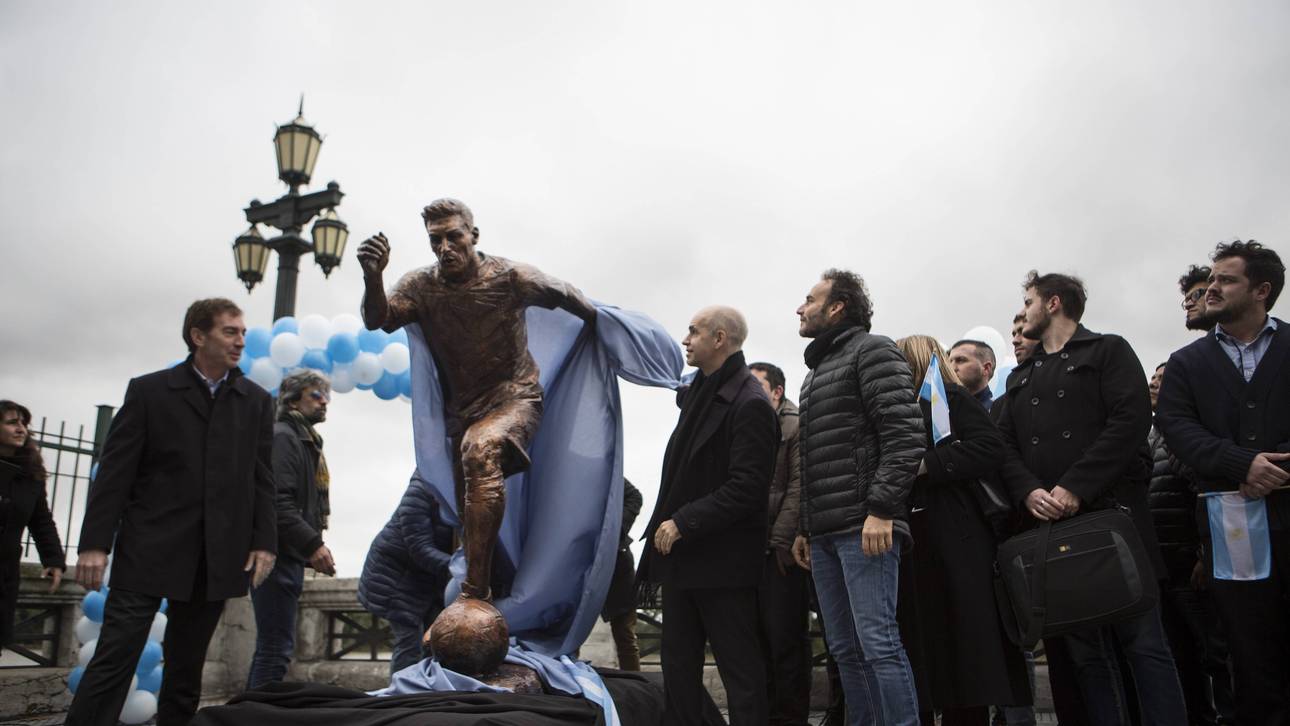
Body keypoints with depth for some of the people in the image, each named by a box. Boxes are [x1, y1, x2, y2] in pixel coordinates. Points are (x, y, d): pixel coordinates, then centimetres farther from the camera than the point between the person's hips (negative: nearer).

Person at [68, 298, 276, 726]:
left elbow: (262, 478, 7)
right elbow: (115, 471, -2)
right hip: (150, 548, -2)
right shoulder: (149, 390, 1)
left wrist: (264, 542, 0)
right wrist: (95, 542, -8)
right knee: (115, 657, -4)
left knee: (186, 666, 11)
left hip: (217, 557, 3)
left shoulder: (256, 401, 8)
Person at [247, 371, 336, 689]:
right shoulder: (282, 436, -10)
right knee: (276, 646, -9)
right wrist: (313, 543, -23)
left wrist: (311, 547, 11)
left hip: (289, 557, 10)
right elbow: (277, 501, -21)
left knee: (271, 645, 16)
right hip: (279, 556, -10)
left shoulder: (306, 441, 20)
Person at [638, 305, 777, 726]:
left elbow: (746, 488, -21)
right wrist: (667, 526, 10)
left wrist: (683, 523, -19)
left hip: (722, 560, -9)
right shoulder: (698, 394, 13)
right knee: (678, 663, 15)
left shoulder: (749, 404, -15)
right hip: (681, 553, 9)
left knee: (738, 665, 3)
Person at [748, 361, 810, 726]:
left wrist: (781, 541, -17)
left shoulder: (795, 427, 0)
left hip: (780, 549, -6)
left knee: (785, 638, -3)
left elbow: (798, 488, -10)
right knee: (759, 638, 9)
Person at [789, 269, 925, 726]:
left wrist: (881, 509, -19)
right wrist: (805, 529, 20)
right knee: (845, 649, 8)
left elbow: (905, 435, -12)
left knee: (877, 641, -11)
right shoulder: (816, 372, 25)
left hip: (864, 526, -8)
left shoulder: (872, 351, 0)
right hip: (824, 531, 8)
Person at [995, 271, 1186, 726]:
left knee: (1142, 641, -3)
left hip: (1111, 513, -4)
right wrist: (1029, 492, -8)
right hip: (1049, 524, 5)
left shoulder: (1109, 350, 8)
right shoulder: (1020, 378, 23)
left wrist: (1075, 488, -16)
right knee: (1084, 650, 5)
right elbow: (1005, 445, 13)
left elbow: (1132, 421, -7)